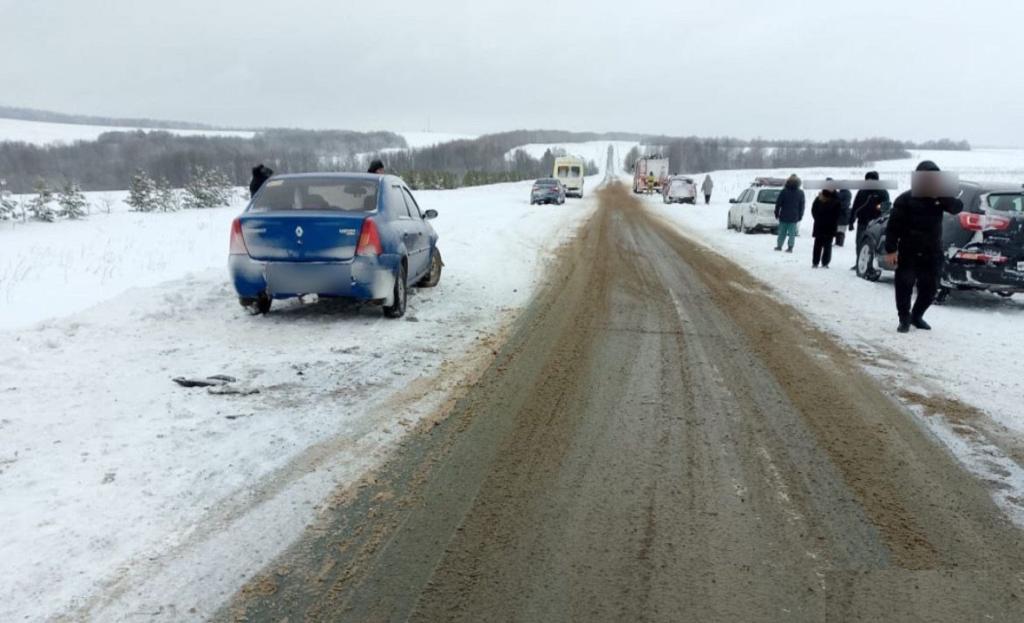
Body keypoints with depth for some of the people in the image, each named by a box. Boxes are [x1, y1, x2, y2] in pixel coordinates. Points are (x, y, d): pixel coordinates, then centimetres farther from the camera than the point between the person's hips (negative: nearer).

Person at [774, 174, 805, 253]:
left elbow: (778, 203, -3)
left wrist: (777, 213, 6)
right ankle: (790, 247, -5)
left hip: (784, 216, 0)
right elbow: (802, 206, 5)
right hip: (794, 217, 0)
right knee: (792, 233, 3)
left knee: (782, 232, 10)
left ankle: (779, 246, 15)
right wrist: (800, 216, 11)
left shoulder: (784, 191, -6)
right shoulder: (800, 193, 0)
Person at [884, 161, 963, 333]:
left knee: (930, 288, 8)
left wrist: (942, 195, -22)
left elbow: (958, 207, -9)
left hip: (932, 253, 4)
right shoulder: (905, 199, -6)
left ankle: (917, 316, 27)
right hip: (908, 252, -4)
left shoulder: (939, 198, 6)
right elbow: (893, 226, -9)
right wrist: (891, 249, -15)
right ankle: (904, 319, 9)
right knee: (904, 286, -5)